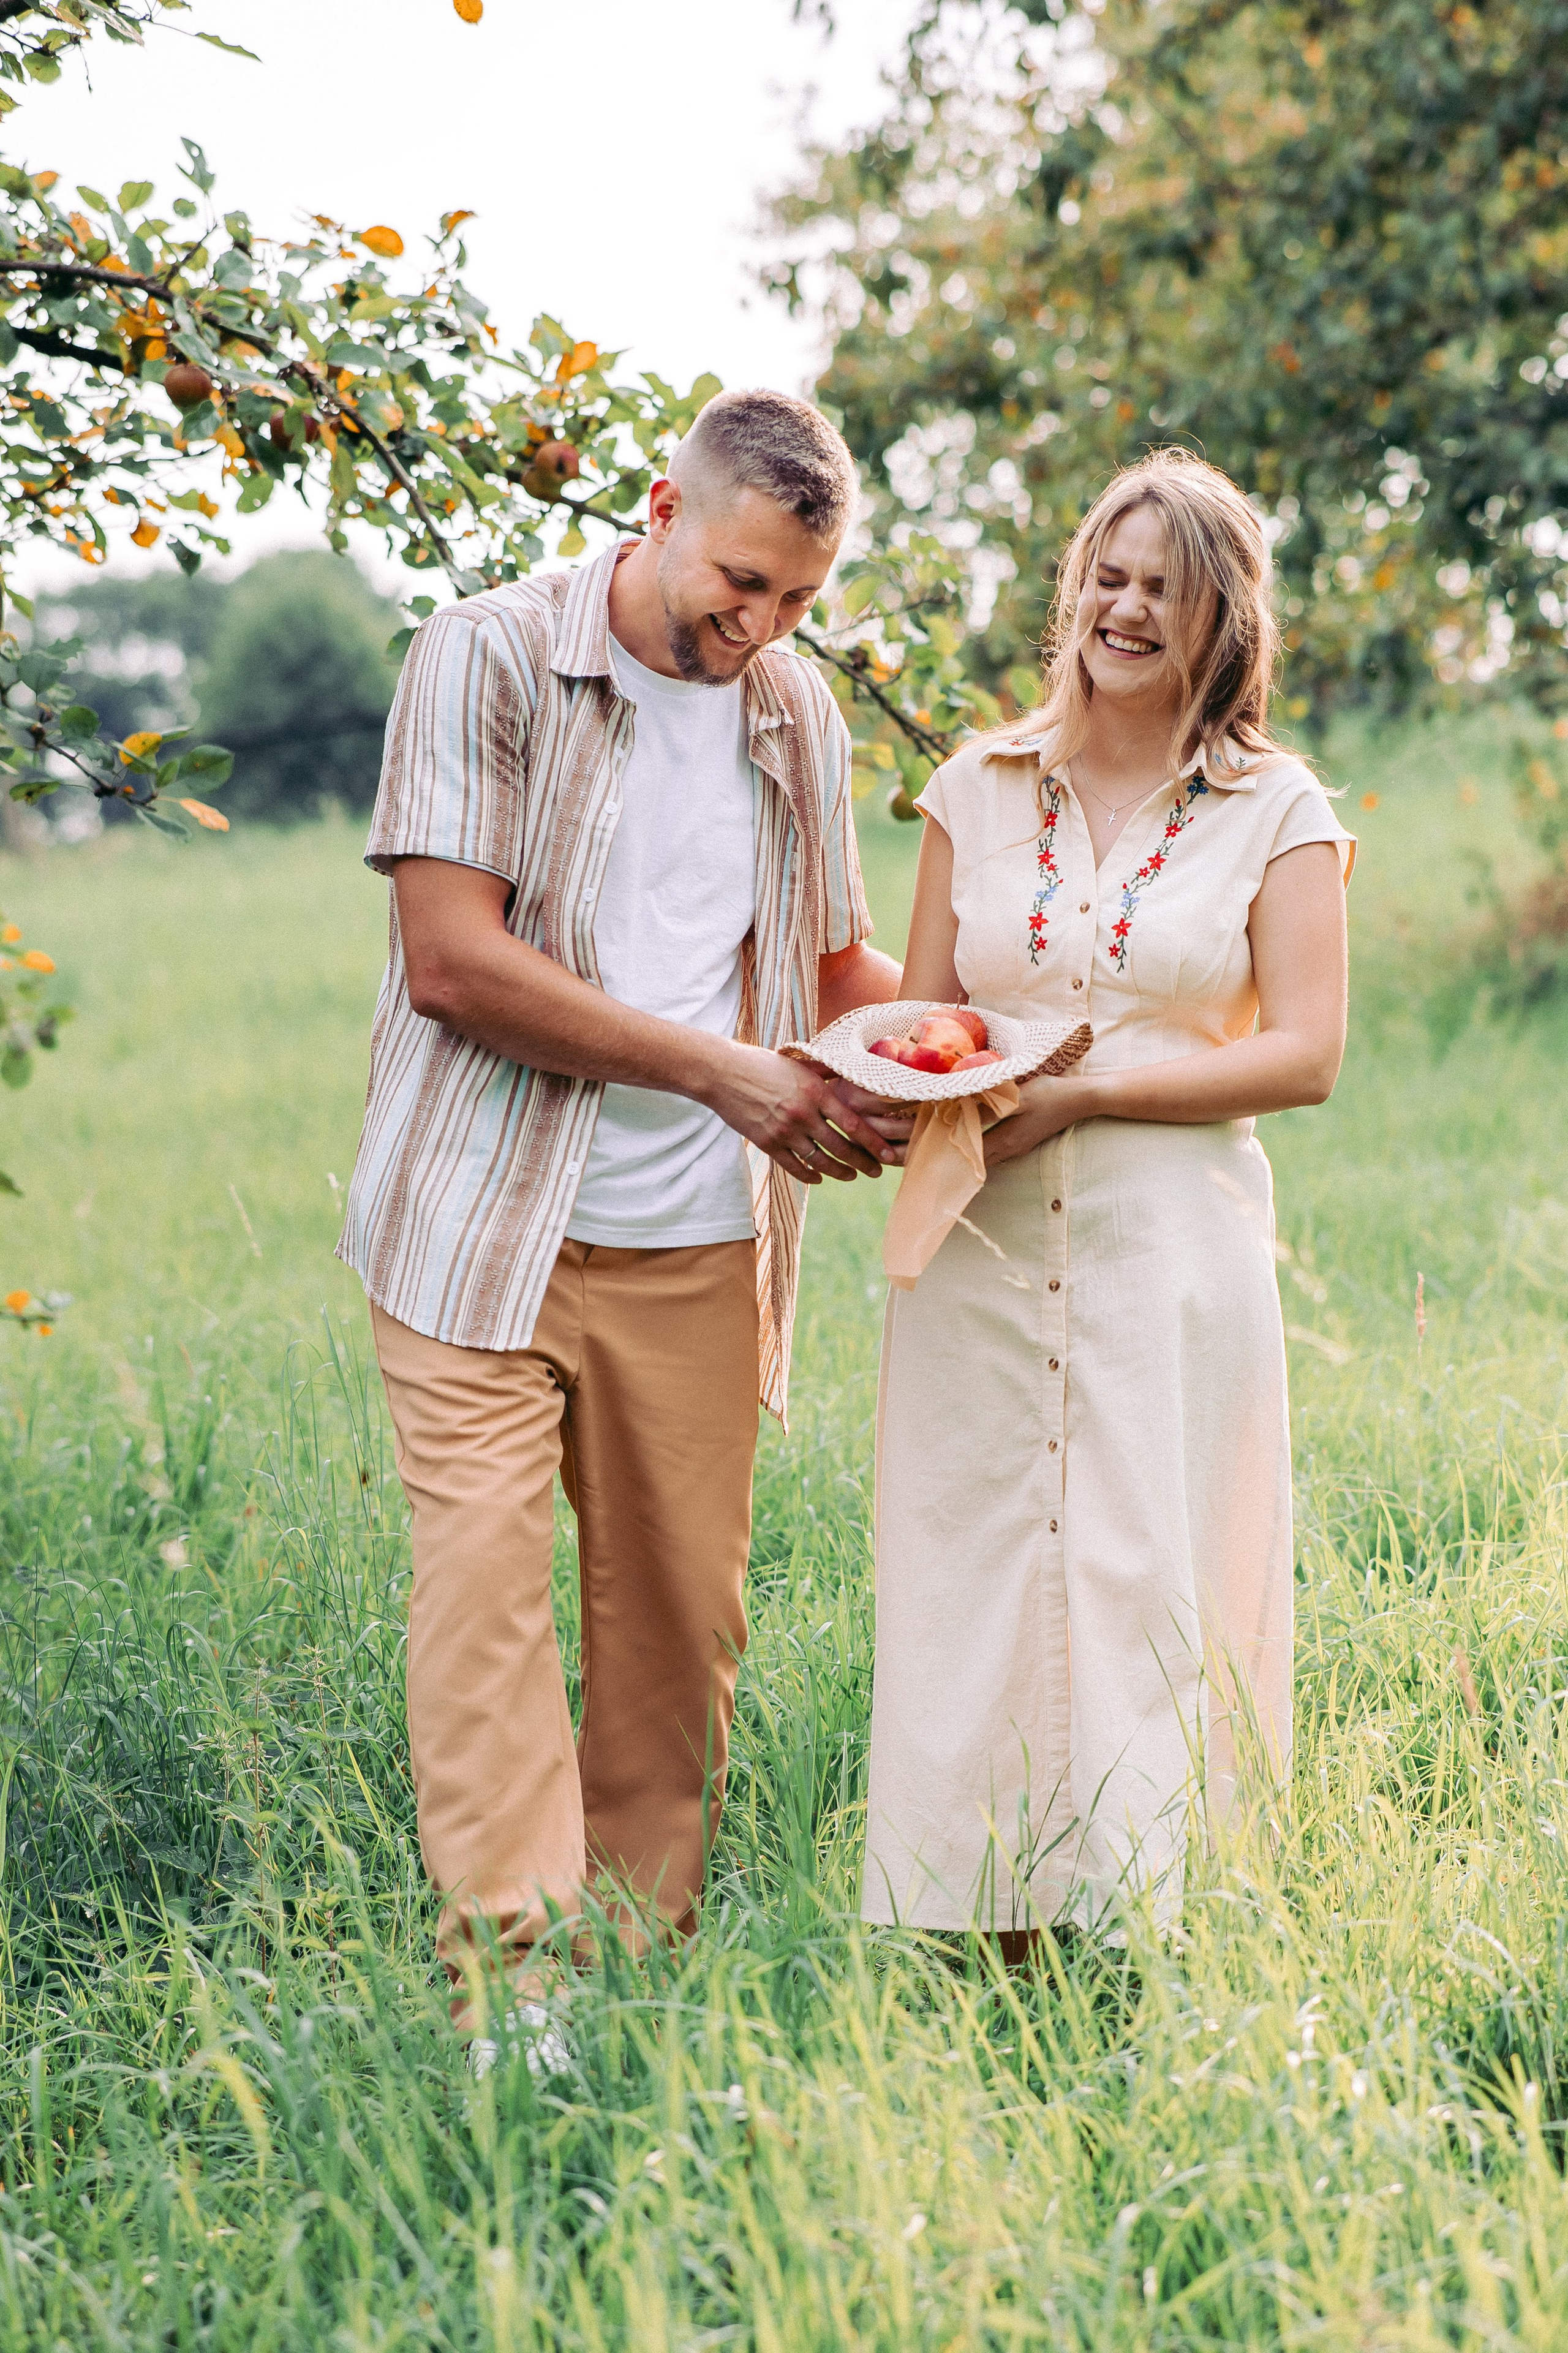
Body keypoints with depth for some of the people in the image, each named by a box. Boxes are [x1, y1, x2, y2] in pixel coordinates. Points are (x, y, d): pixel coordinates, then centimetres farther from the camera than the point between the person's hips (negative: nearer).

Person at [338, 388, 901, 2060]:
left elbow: (829, 964, 24)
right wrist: (722, 1071, -14)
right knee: (483, 1580, -10)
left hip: (699, 1248, 5)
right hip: (487, 1226, -4)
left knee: (684, 1610, 4)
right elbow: (454, 963, -14)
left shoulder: (796, 713, 13)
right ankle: (506, 1982, -6)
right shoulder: (489, 660, -5)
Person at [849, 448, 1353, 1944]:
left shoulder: (1278, 813, 4)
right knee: (969, 1590, 0)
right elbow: (921, 1018, 14)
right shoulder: (980, 791, 12)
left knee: (1147, 1591, -3)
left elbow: (1303, 1055, -3)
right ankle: (976, 1923, 7)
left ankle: (1131, 1925, 3)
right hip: (982, 1258, 2)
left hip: (1174, 1255, -2)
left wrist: (1084, 1094, -12)